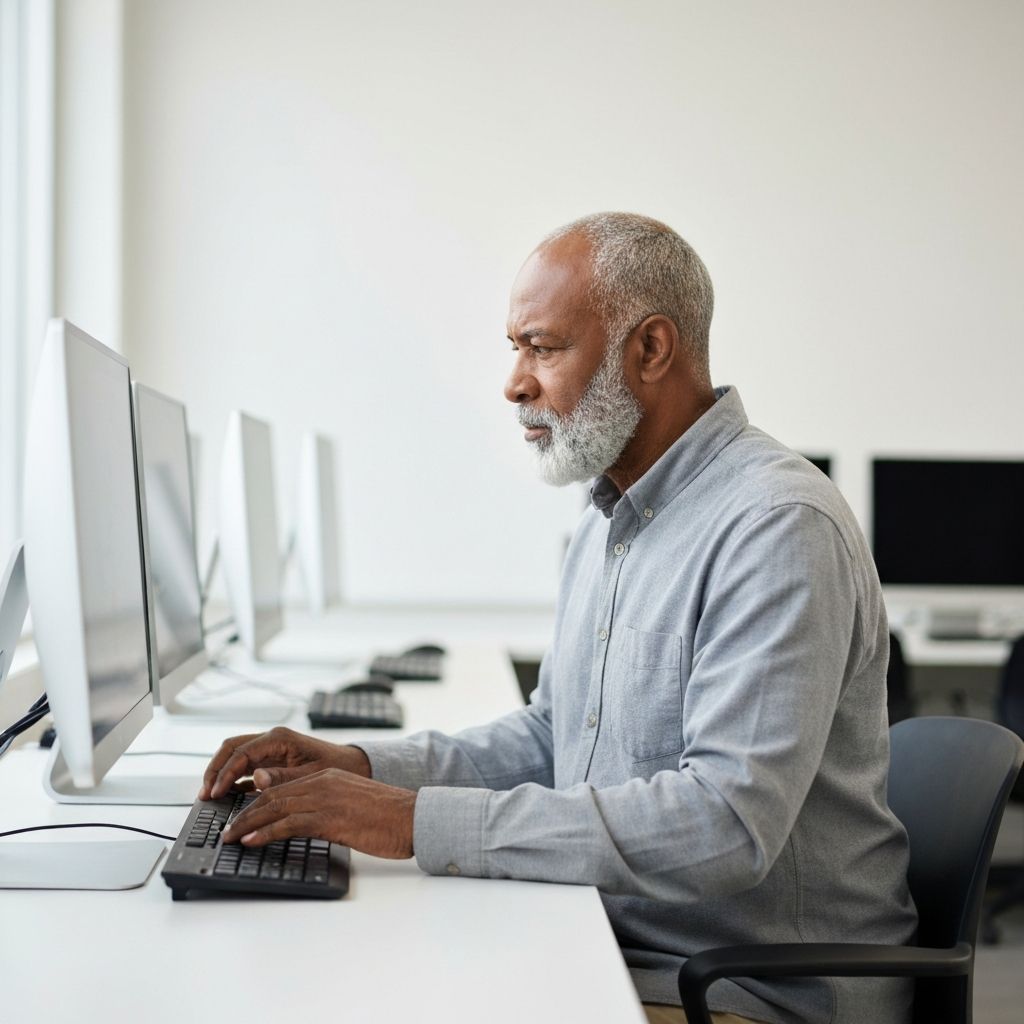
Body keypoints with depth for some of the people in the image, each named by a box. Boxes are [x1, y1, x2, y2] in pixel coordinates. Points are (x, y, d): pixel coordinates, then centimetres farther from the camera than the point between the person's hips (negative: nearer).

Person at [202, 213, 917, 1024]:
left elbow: (731, 820, -30)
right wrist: (363, 767, 1)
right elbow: (548, 740, 17)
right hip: (612, 957, 8)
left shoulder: (778, 528, -21)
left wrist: (423, 822, -29)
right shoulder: (608, 525, 11)